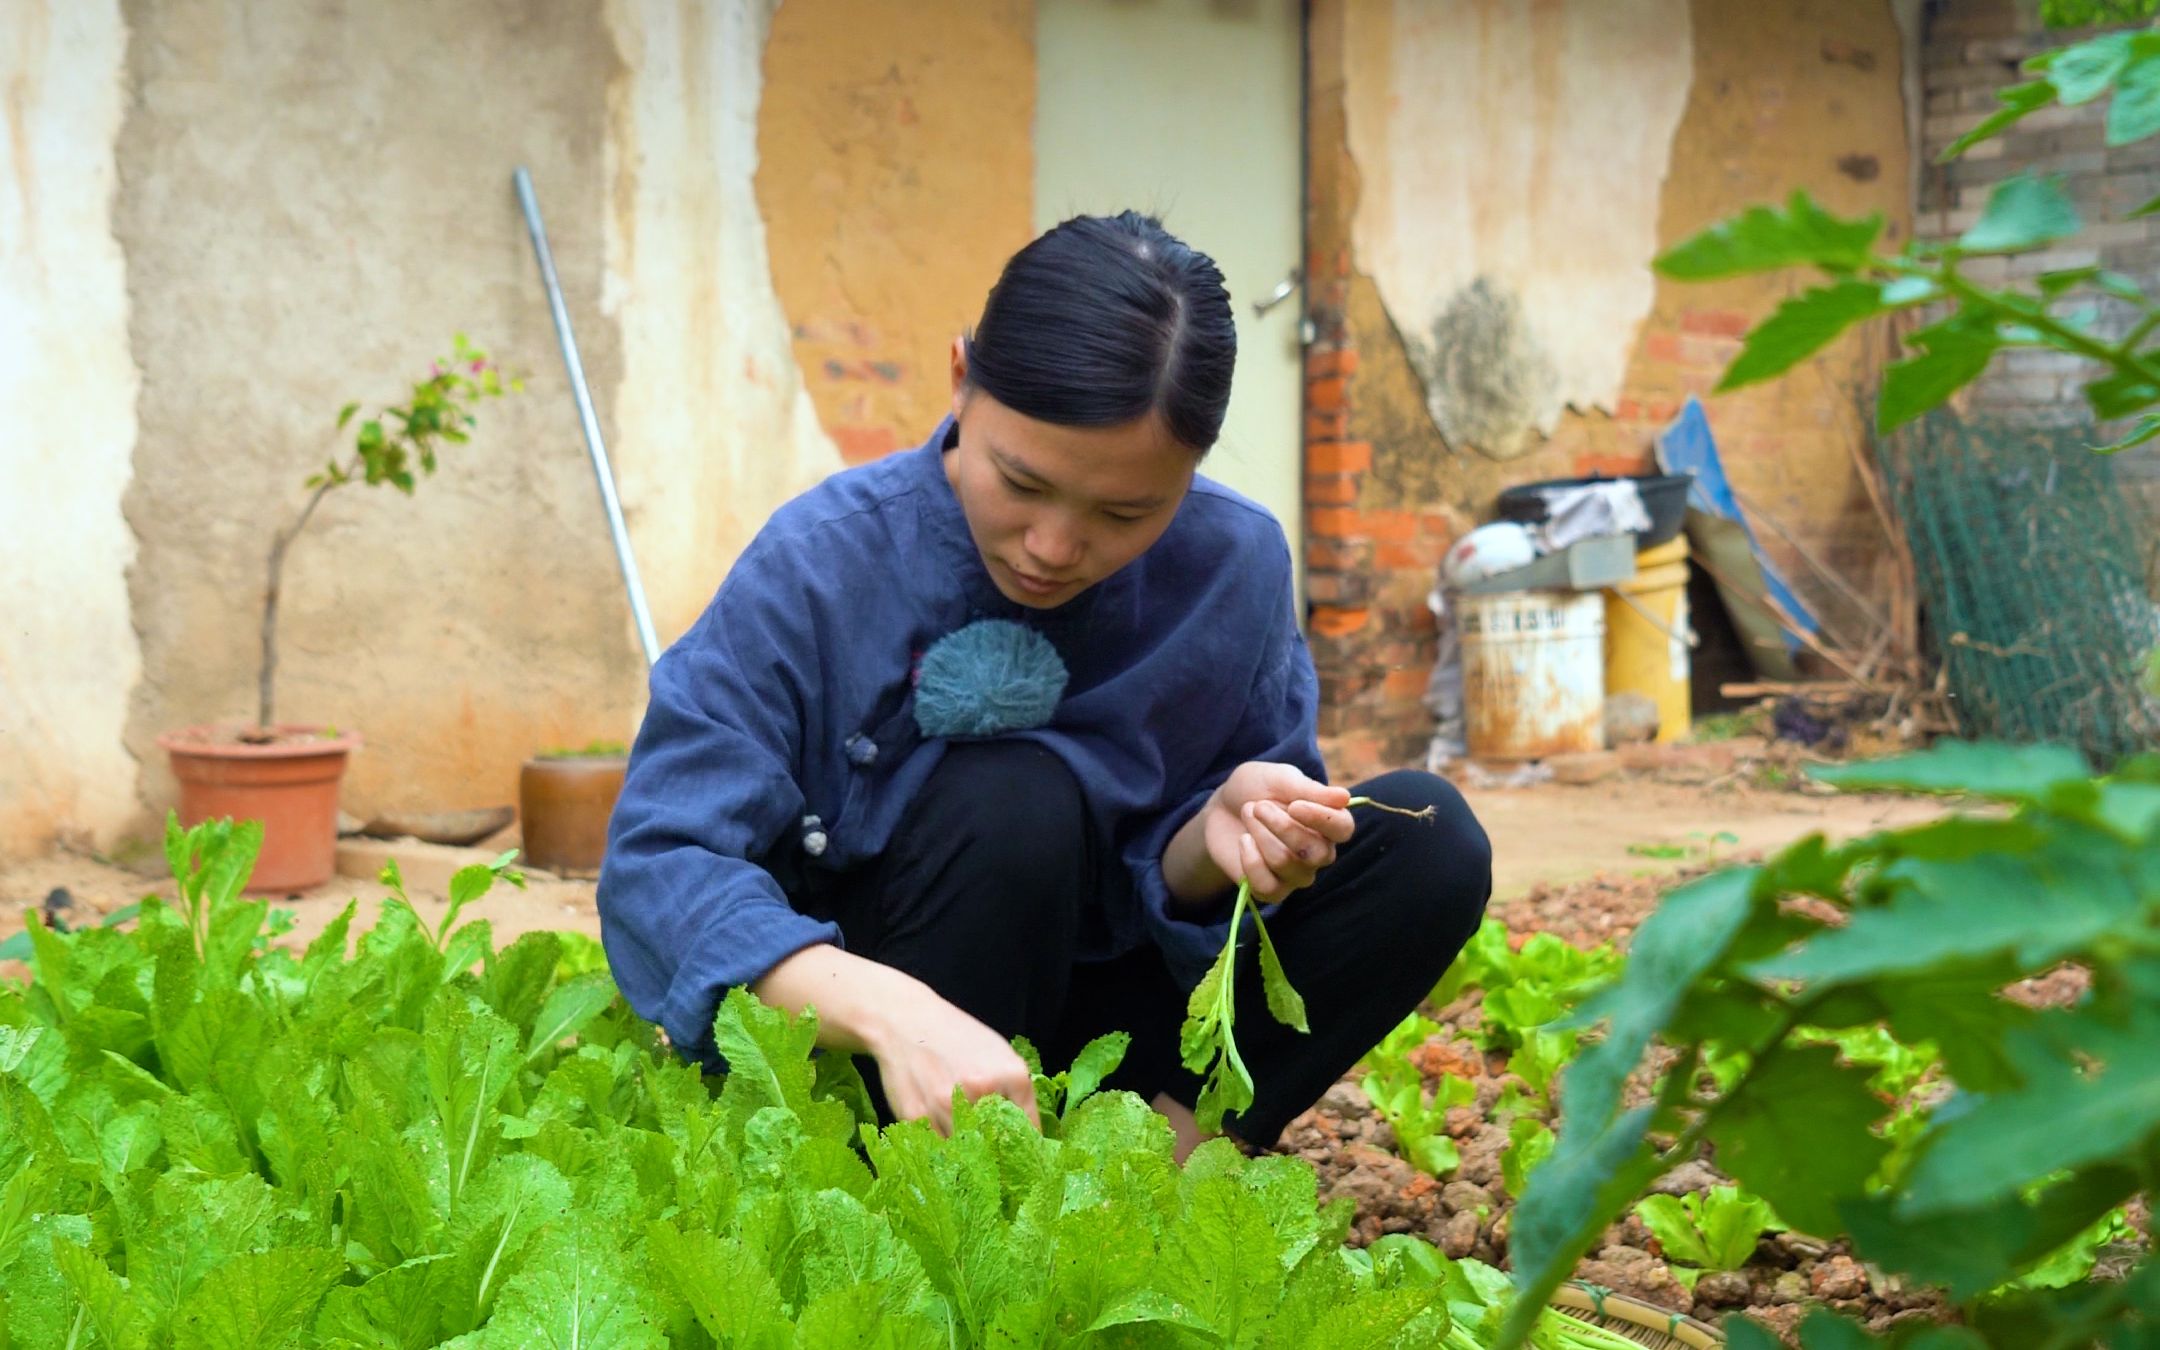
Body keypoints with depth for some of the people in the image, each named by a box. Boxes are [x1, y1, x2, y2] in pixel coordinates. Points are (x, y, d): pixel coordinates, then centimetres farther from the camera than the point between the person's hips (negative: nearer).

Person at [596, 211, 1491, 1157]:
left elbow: (1170, 883, -3)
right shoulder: (823, 565, -20)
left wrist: (1214, 842, -29)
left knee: (1426, 842, -14)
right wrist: (892, 1012, -46)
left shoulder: (1236, 569, -10)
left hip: (1102, 993, 4)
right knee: (1016, 799, -32)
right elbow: (660, 864, -29)